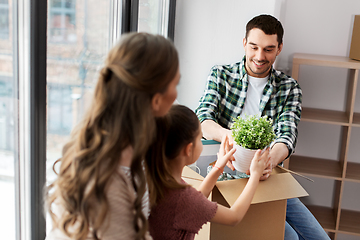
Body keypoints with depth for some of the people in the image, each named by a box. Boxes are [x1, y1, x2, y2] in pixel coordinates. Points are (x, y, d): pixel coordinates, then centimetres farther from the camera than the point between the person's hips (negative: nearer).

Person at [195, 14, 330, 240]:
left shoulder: (289, 88, 7)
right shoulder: (220, 74, 3)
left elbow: (287, 135, -9)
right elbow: (202, 118, -10)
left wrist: (270, 161, -35)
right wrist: (228, 135, -35)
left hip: (268, 178, 4)